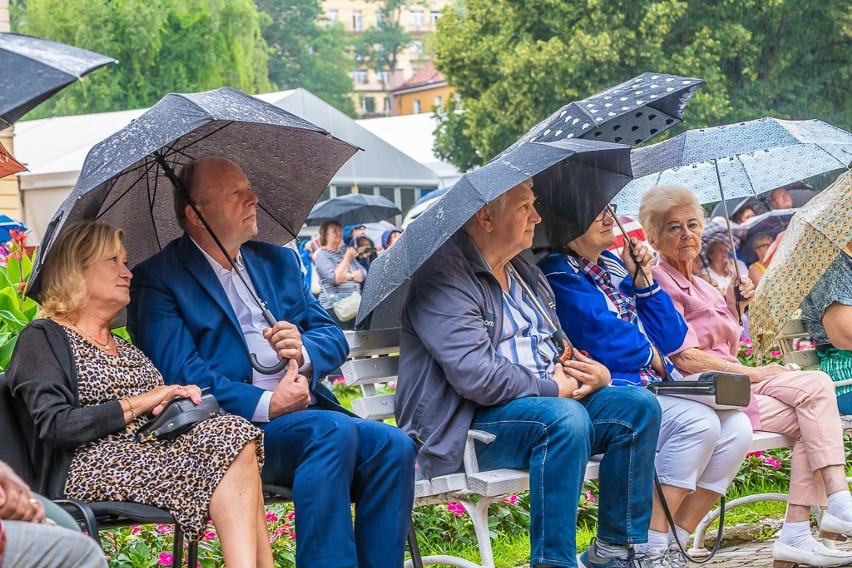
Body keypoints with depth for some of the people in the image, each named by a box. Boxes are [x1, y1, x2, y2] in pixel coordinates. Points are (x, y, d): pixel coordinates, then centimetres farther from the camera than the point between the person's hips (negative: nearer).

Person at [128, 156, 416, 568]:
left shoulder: (279, 261, 22)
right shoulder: (159, 279, 2)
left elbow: (334, 337, 17)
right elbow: (180, 373, -10)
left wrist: (305, 350, -7)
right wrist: (265, 404, -20)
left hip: (304, 409, 6)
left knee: (393, 445, -22)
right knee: (334, 430, -32)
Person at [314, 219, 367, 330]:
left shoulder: (345, 251, 19)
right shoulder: (322, 255, -1)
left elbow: (363, 274, 11)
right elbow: (334, 278, -15)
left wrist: (348, 276, -8)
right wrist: (347, 258, -14)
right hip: (333, 307, -6)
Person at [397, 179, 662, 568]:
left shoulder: (526, 274, 18)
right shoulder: (444, 276, -13)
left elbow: (560, 350, 25)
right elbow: (476, 376, -24)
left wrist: (598, 374, 2)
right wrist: (553, 388, -14)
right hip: (468, 424, -9)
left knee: (639, 405, -8)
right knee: (564, 417, -34)